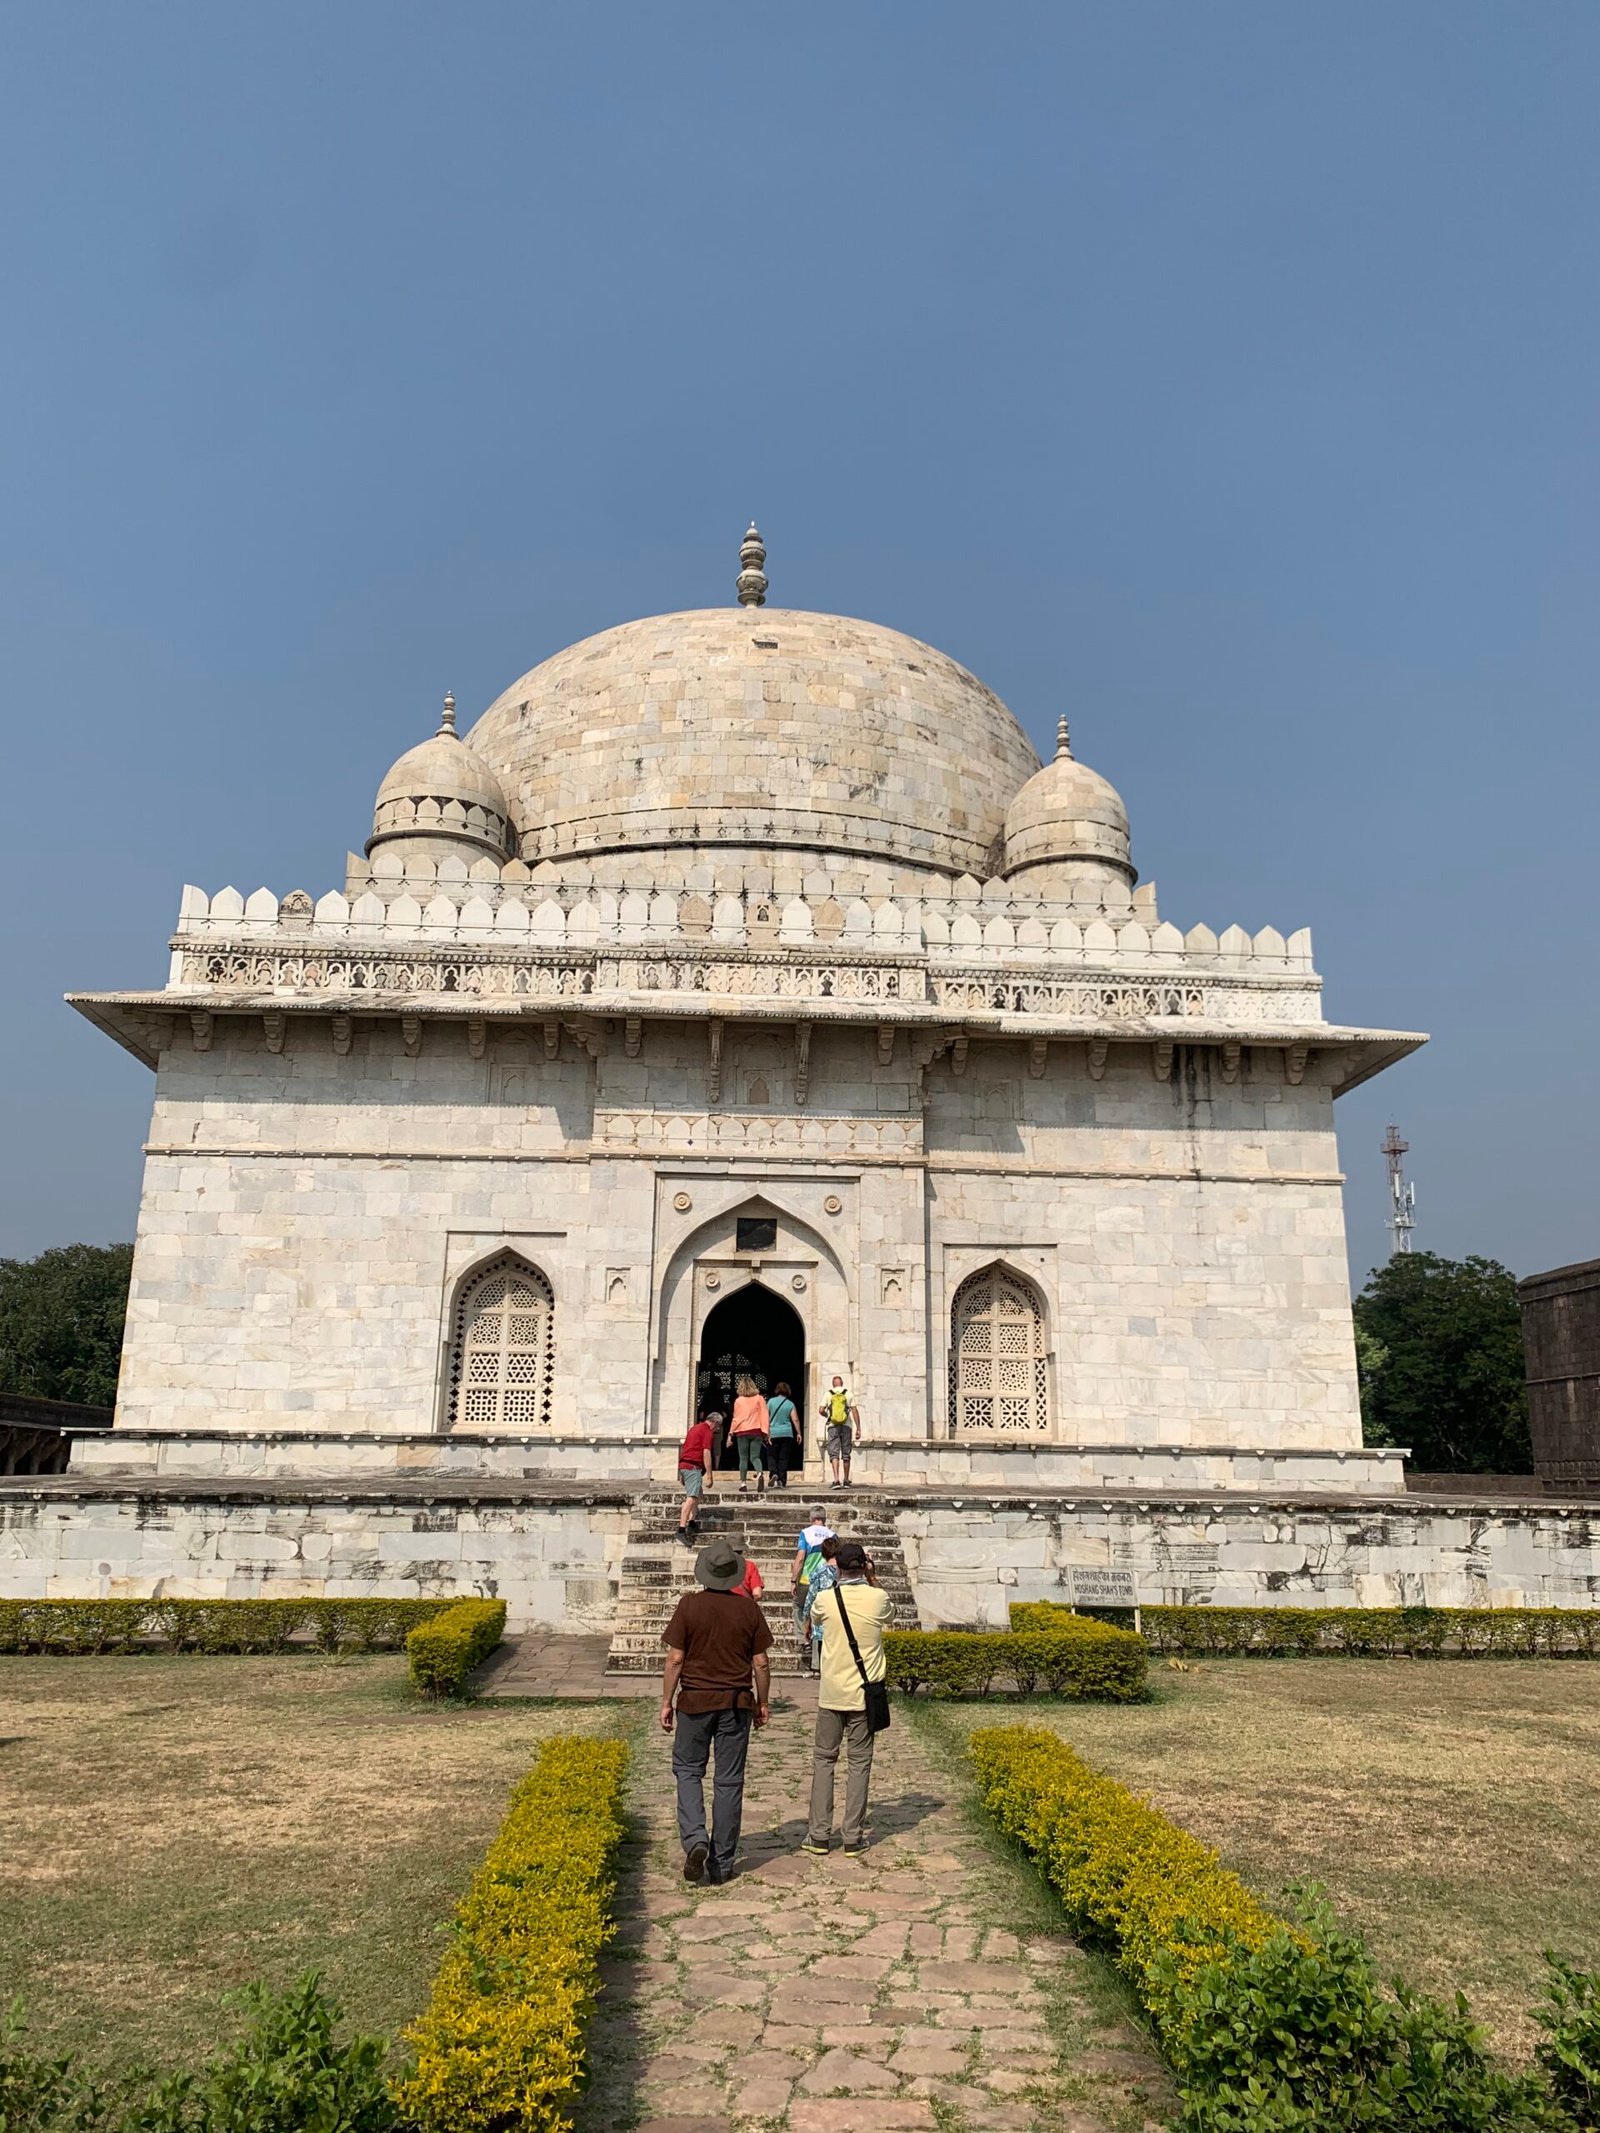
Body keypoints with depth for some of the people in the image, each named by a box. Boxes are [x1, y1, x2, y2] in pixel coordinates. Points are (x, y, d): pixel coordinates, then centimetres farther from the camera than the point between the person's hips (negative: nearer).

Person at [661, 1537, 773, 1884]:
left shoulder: (689, 1605, -9)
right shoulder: (748, 1608, -3)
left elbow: (675, 1659, -8)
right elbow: (761, 1662, 0)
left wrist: (666, 1702, 1)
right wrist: (763, 1703, 12)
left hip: (695, 1700, -1)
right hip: (737, 1703, 2)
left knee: (688, 1770, 15)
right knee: (729, 1781, 9)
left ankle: (695, 1838, -5)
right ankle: (722, 1862, 13)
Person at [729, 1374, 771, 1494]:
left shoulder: (738, 1401, 1)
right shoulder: (759, 1399, 4)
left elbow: (736, 1418, 5)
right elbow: (764, 1415, -1)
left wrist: (731, 1433, 14)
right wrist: (765, 1431, 0)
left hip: (742, 1432, -1)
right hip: (756, 1431, 1)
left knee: (743, 1458, 7)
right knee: (755, 1457, 4)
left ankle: (743, 1483, 2)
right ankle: (760, 1473, -26)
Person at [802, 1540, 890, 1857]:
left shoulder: (826, 1599, -8)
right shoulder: (878, 1597, -10)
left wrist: (838, 1582, 24)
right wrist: (869, 1579, 16)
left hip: (831, 1693, 0)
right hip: (863, 1693, 0)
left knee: (823, 1759, 12)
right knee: (859, 1763, 8)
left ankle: (819, 1834, 13)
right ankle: (853, 1838, 10)